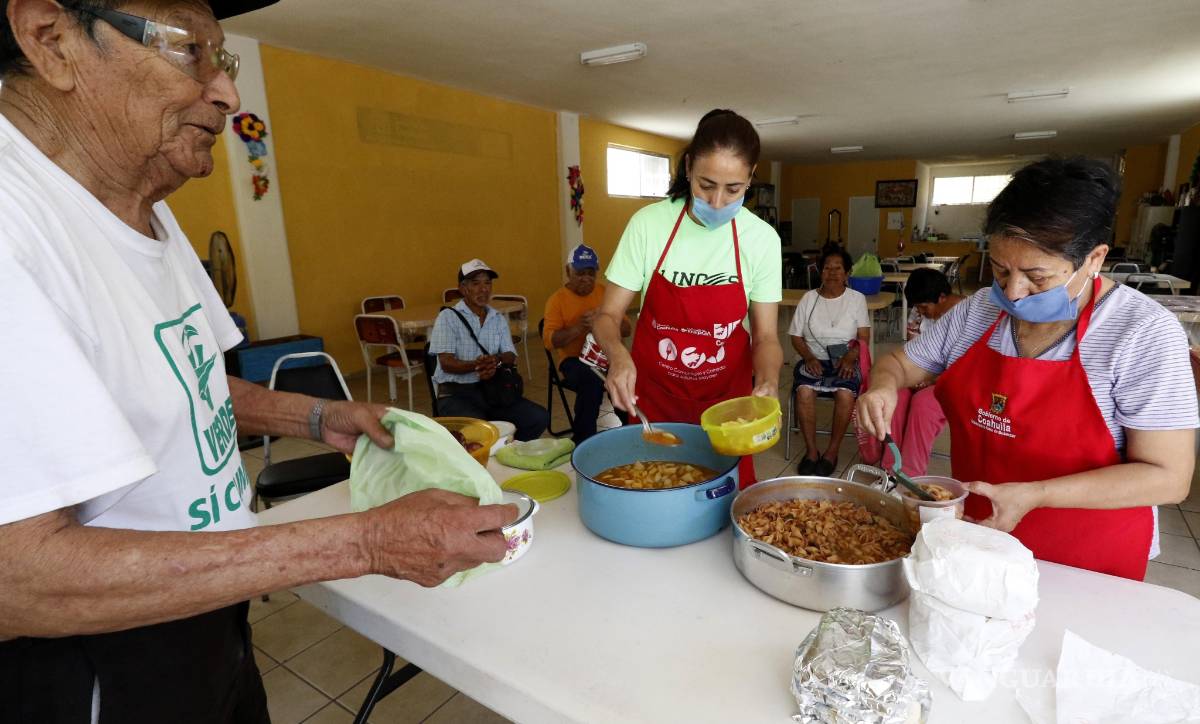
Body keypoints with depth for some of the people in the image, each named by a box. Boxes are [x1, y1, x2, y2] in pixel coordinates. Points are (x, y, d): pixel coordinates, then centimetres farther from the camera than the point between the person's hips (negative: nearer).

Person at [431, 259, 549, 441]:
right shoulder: (448, 317, -1)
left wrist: (496, 361, -18)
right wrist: (476, 365, -28)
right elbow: (446, 363, -10)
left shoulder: (499, 319, 14)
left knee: (539, 418, -13)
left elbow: (511, 357, 6)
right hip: (456, 393, -4)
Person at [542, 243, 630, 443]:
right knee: (593, 381, -35)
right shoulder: (557, 299, 2)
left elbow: (626, 329, 6)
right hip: (574, 359, -3)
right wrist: (579, 327, -23)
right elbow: (549, 341, -8)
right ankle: (582, 440, -18)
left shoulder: (606, 293, 12)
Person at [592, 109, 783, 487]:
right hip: (653, 397, 0)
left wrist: (768, 381, -27)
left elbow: (766, 335, -7)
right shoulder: (648, 224, -14)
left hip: (726, 400, 1)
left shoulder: (762, 239, -12)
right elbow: (608, 315, -10)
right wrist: (618, 354, -31)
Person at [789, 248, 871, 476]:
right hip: (814, 359, 1)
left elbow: (864, 337, 0)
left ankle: (832, 451, -14)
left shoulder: (857, 298, 6)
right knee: (804, 391, -31)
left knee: (845, 394, -33)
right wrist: (809, 358, -12)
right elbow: (796, 336, 6)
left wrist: (850, 357, -19)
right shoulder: (809, 298, 7)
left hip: (845, 360, -1)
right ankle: (811, 451, -17)